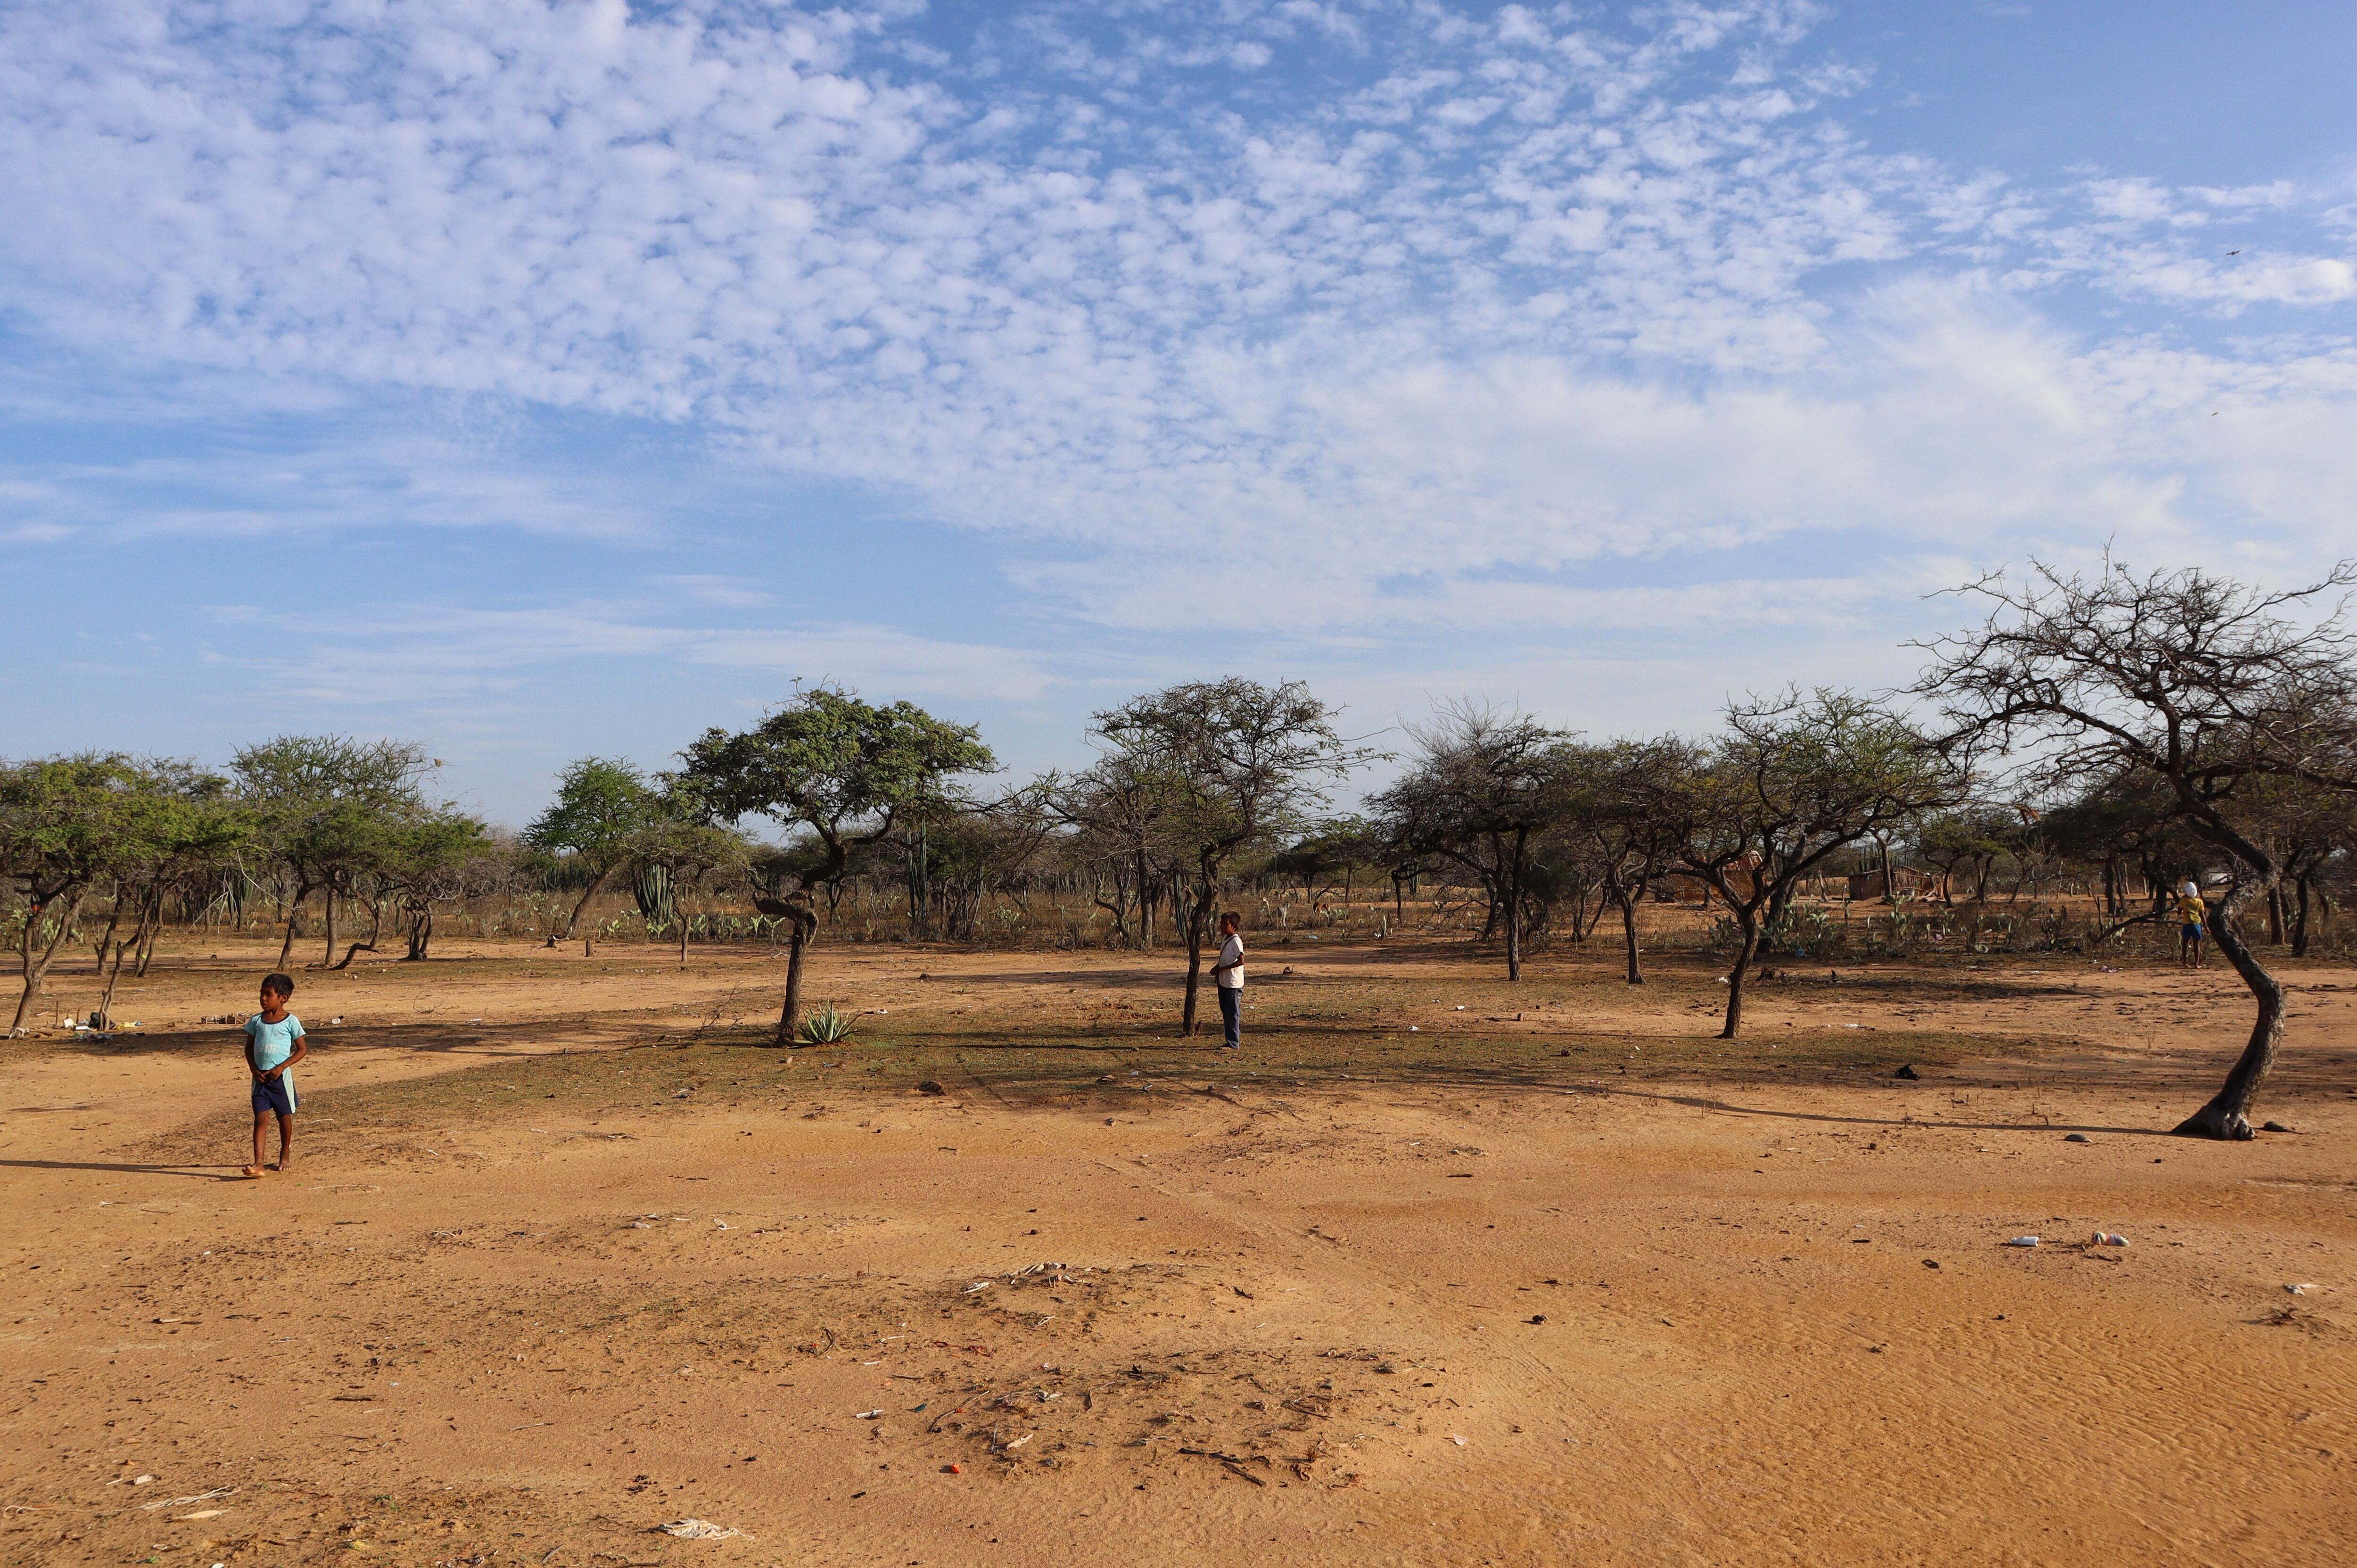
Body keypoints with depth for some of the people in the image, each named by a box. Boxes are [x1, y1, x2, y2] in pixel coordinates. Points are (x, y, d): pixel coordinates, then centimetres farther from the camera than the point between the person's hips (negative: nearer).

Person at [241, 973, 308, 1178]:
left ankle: (285, 1155, 29)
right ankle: (258, 1163, -11)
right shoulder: (256, 1020, 6)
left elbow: (302, 1049, -3)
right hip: (260, 1077, 2)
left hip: (281, 1076, -2)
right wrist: (254, 1069, -4)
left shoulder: (290, 1021, -5)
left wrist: (281, 1067, -12)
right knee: (260, 1119, -5)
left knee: (285, 1117, 9)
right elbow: (249, 1048, 12)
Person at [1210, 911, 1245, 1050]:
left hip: (1234, 984, -10)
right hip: (1223, 982, 10)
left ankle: (1234, 1044, -3)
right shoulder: (1224, 939, 13)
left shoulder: (1236, 941, -15)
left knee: (1233, 1014, -6)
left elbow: (1241, 961, -25)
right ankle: (1232, 1041, 19)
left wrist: (1221, 969, -21)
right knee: (1226, 1014, 13)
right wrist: (1217, 969, 7)